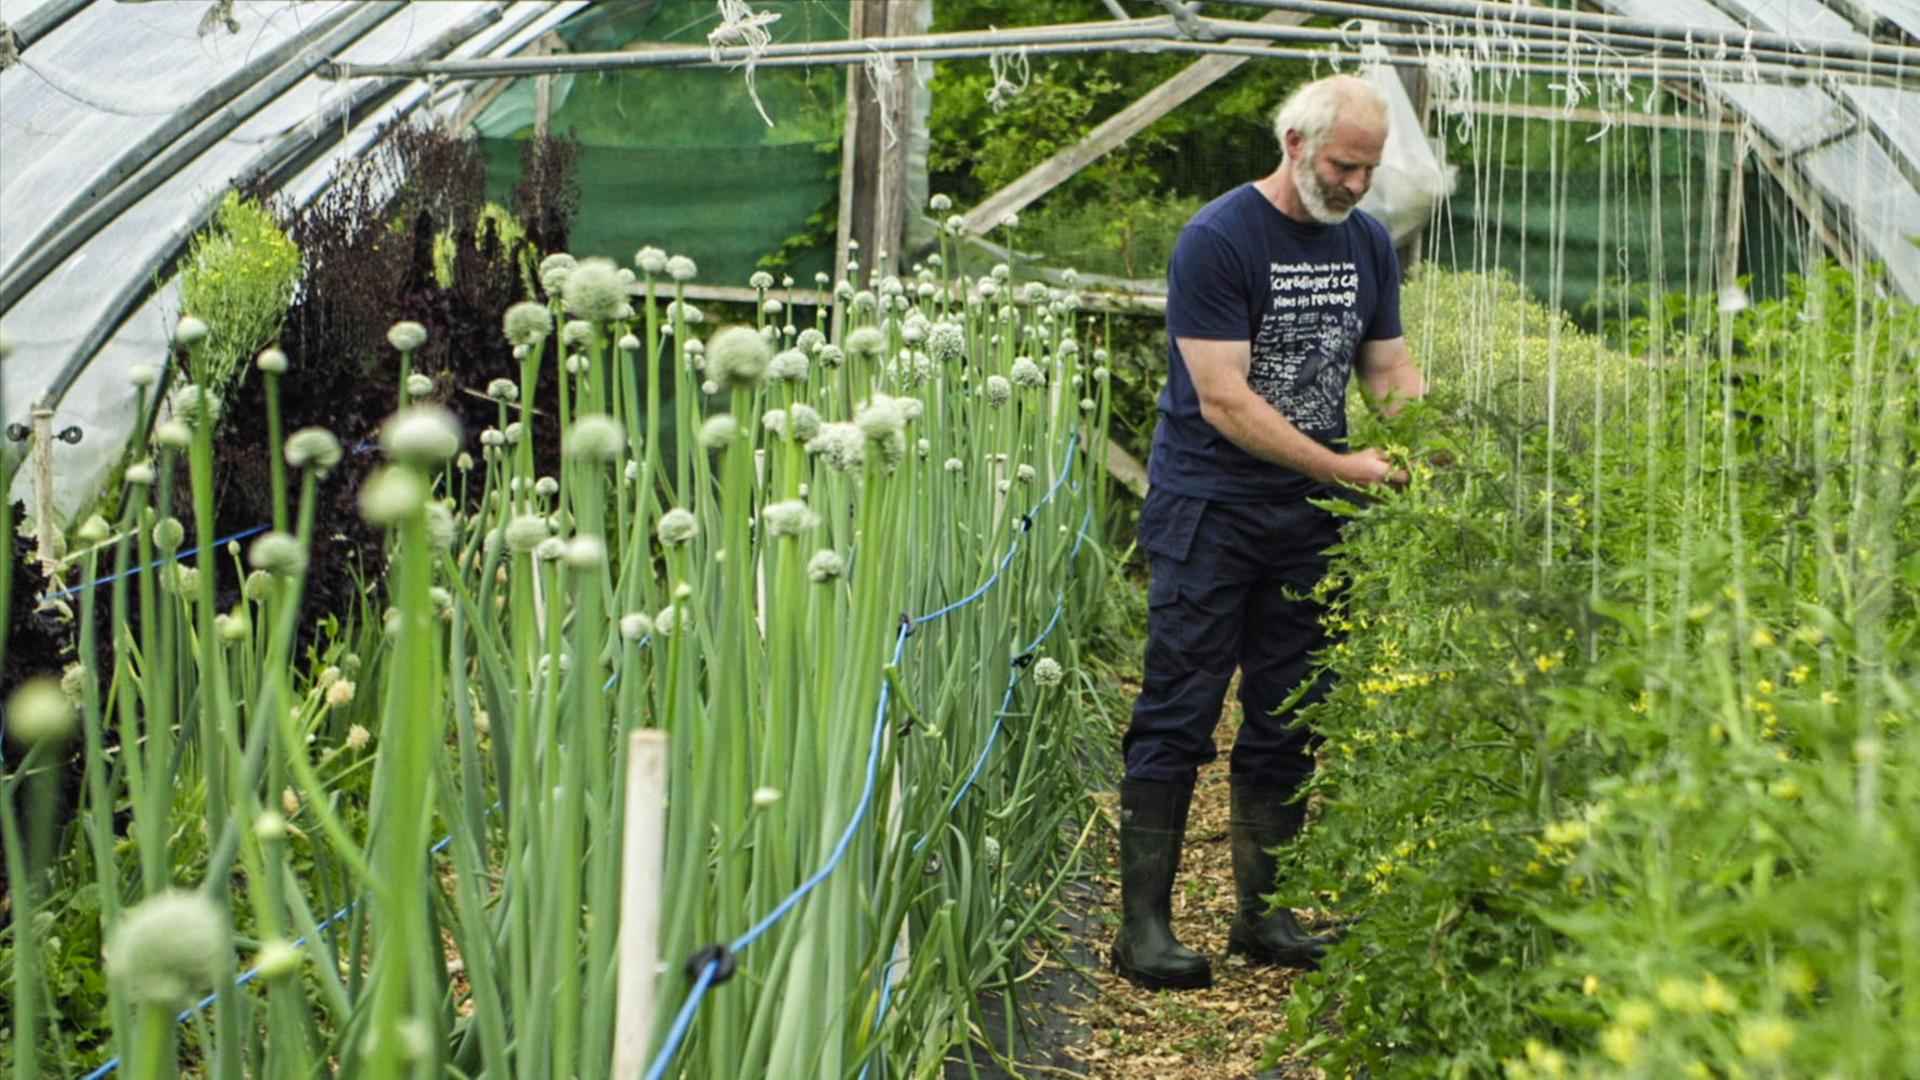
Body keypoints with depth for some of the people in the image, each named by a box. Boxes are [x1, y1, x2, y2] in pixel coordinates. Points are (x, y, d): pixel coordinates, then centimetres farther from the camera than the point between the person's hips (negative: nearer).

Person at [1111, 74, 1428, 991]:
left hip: (1309, 519, 6)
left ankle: (1263, 915, 19)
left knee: (1286, 724, 9)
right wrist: (1344, 468, -19)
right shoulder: (1217, 239, -12)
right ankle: (1143, 923, 1)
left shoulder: (1368, 243, 9)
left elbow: (1391, 371, 15)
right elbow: (1222, 400, -17)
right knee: (1178, 717, -4)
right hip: (1207, 510, -6)